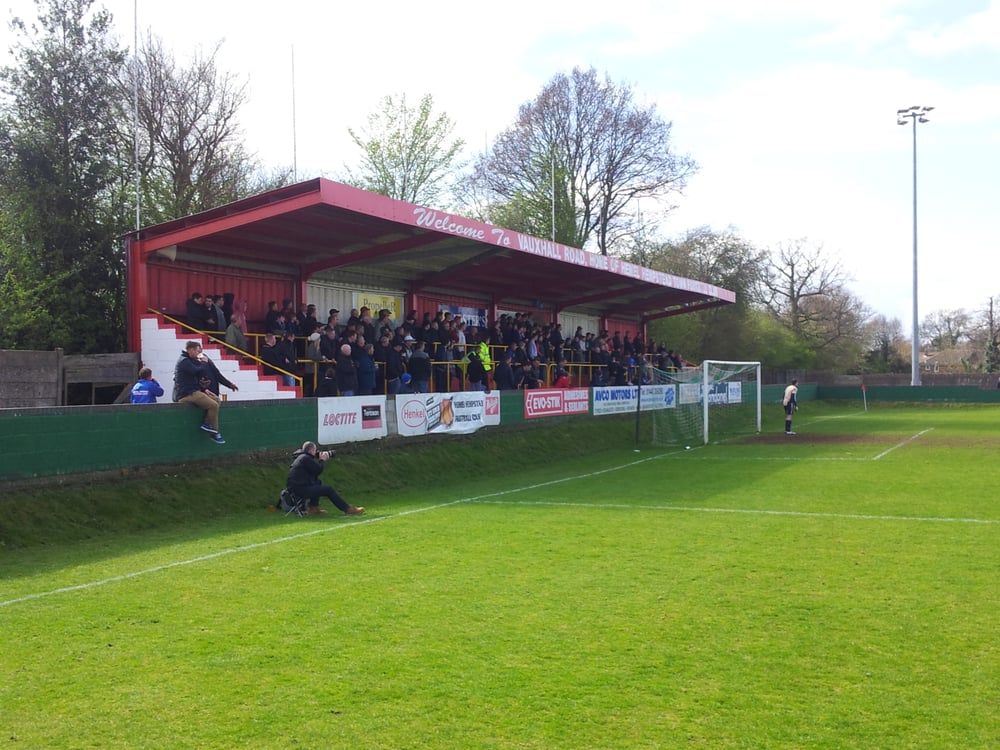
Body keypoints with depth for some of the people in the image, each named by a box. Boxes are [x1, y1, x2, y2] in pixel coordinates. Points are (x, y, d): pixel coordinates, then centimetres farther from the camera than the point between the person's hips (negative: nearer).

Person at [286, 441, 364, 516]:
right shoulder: (305, 458, -13)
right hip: (300, 490, -10)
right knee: (328, 489, -6)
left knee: (317, 482, 26)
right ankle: (348, 509, -2)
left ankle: (313, 508, 18)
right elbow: (319, 470, -11)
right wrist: (322, 460, 8)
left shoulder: (301, 457, 18)